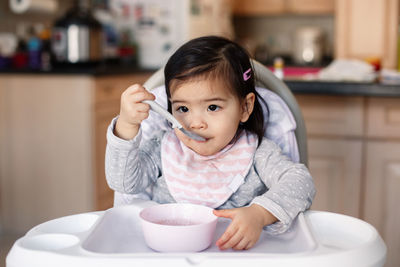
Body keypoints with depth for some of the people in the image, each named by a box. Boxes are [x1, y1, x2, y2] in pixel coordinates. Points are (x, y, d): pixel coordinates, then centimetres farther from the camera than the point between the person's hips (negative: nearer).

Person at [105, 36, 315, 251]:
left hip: (236, 254, 0)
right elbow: (123, 182, -4)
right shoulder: (164, 149, 3)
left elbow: (300, 182, -13)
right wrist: (126, 125, -17)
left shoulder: (255, 154, -3)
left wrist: (259, 214, -32)